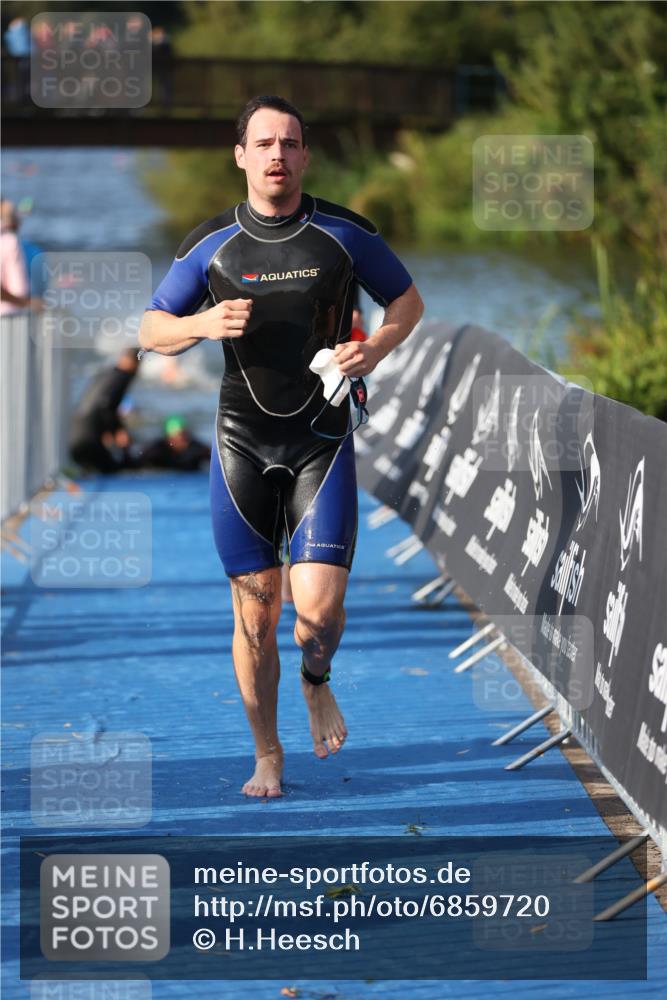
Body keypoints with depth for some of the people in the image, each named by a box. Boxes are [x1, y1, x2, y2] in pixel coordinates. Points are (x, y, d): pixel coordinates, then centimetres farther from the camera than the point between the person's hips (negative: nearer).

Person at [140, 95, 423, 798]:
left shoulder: (344, 234, -2)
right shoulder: (211, 245, -1)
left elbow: (408, 299, 12)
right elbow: (151, 331, 7)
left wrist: (375, 348, -8)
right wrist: (203, 325, -14)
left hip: (323, 442, -1)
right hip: (243, 443, 1)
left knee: (319, 607, -13)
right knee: (255, 614, 0)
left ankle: (316, 684, 21)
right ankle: (267, 756, 18)